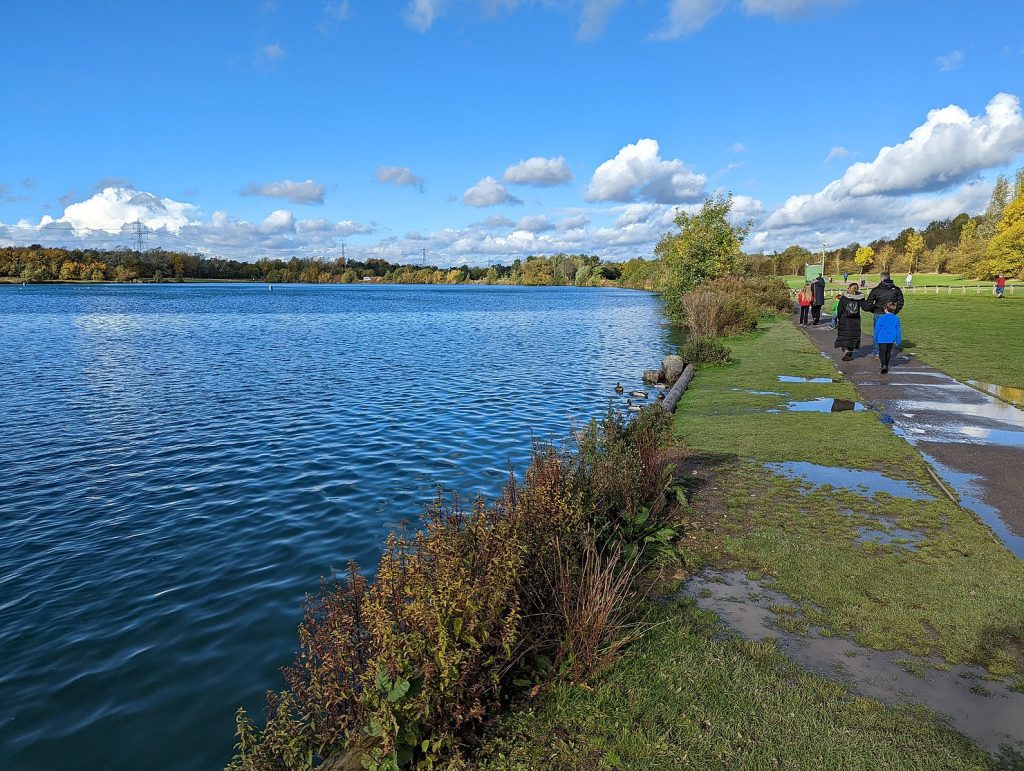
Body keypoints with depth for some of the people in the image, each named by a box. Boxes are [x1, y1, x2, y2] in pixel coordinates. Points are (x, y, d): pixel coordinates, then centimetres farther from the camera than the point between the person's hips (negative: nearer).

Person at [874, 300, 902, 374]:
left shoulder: (881, 318, -7)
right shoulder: (896, 319, 3)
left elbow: (877, 329, -3)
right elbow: (898, 330, 10)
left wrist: (876, 339, 8)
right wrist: (898, 340, 18)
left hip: (882, 339, -4)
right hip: (891, 339, 4)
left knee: (882, 353, -4)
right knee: (888, 352, 17)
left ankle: (884, 365, -23)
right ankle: (886, 366, 25)